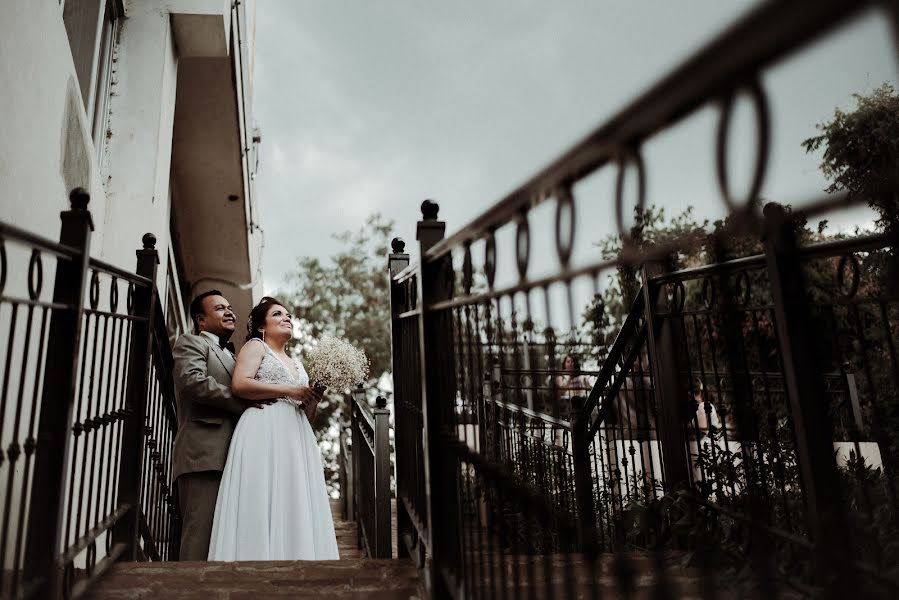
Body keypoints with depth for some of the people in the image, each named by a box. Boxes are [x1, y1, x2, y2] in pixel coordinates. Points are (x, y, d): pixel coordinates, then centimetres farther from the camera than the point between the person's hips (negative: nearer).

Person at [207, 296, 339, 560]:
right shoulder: (255, 345, 10)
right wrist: (290, 391, -9)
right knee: (264, 502, -11)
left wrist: (313, 398, 4)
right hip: (264, 432, -6)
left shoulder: (297, 364, 26)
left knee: (296, 506, -2)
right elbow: (239, 384, -10)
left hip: (296, 439, 6)